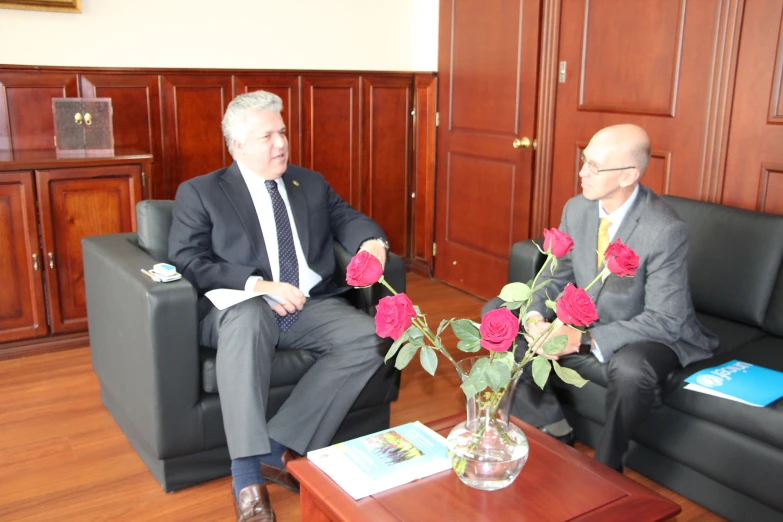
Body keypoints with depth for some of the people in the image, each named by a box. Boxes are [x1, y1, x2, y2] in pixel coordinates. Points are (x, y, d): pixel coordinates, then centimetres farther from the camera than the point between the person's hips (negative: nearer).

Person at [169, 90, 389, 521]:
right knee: (247, 319, -40)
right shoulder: (200, 193, 5)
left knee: (370, 337, -24)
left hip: (312, 306, 4)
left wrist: (371, 240, -11)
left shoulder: (311, 184, 19)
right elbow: (187, 261, -5)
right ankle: (248, 475, -35)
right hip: (242, 307, -4)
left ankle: (279, 447, -21)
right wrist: (258, 285, -19)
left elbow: (346, 218, 15)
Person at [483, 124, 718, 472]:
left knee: (630, 369, -40)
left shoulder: (666, 230, -25)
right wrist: (535, 318, -20)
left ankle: (606, 466, -8)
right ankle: (554, 431, 2)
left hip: (645, 338, -6)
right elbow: (558, 276, 2)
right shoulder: (577, 209, -6)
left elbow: (664, 320, -24)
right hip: (581, 326, 6)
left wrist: (586, 339, -33)